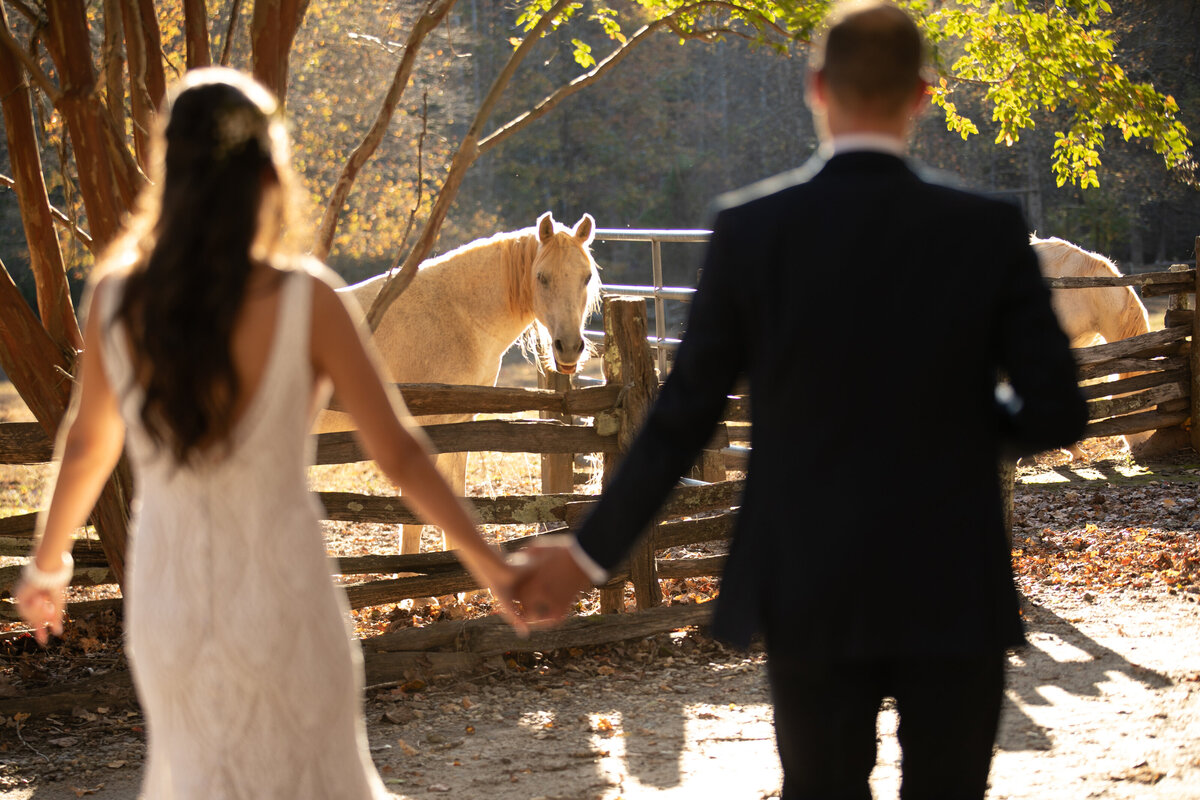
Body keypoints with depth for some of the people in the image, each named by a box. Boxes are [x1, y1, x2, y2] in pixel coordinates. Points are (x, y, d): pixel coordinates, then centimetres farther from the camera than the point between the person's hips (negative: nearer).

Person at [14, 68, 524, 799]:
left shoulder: (116, 298, -7)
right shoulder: (305, 299, -17)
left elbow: (89, 444, 8)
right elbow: (397, 451, -13)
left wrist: (49, 563, 24)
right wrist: (487, 562, -1)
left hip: (167, 599, 4)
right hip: (280, 600, -4)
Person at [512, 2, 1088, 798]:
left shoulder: (750, 228, -7)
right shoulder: (989, 231, -8)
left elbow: (683, 416, -4)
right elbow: (1057, 413, -7)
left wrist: (590, 552, 7)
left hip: (809, 591, 1)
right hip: (954, 591, -1)